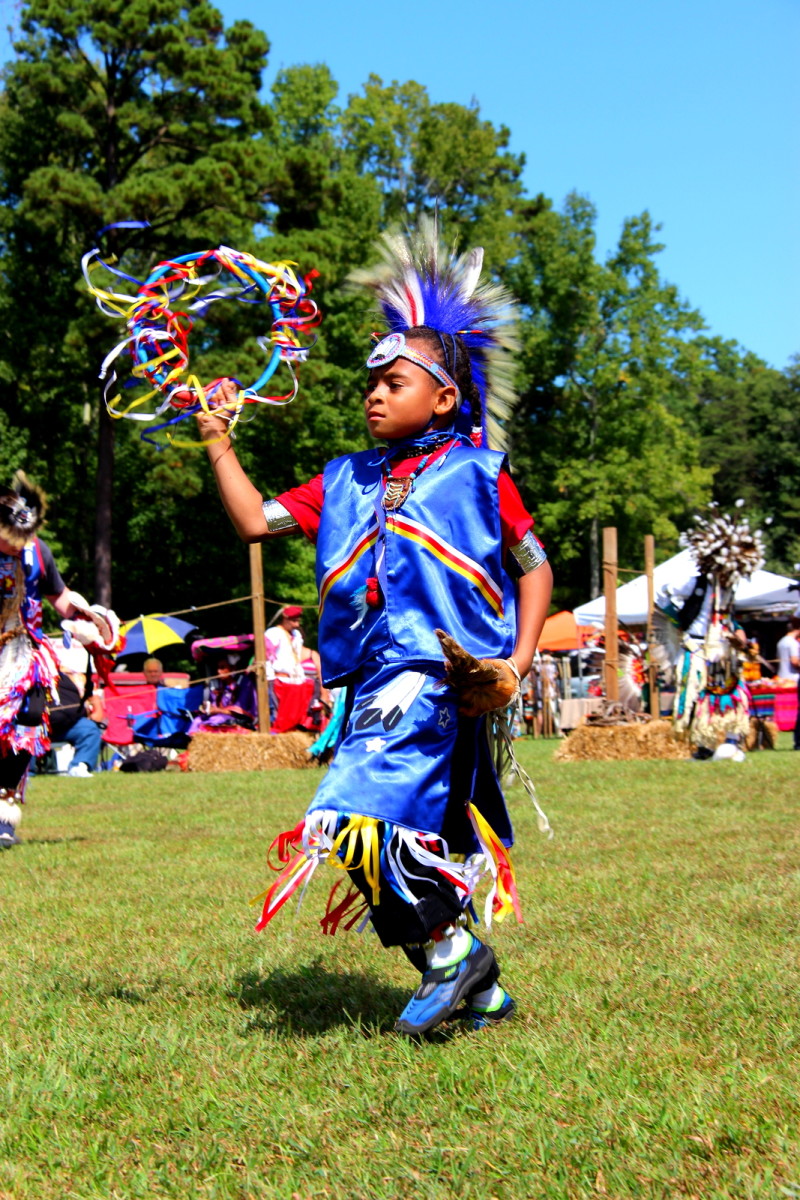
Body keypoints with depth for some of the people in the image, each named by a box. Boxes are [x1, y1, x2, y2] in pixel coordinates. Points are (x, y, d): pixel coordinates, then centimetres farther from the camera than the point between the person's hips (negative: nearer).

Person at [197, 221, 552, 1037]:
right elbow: (256, 521, 16)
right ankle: (477, 987, 21)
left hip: (440, 671, -6)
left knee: (356, 813, -22)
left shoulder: (475, 473, 5)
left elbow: (532, 564, 10)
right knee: (424, 842, 8)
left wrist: (518, 662, 0)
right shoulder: (346, 481, 18)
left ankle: (451, 946, -6)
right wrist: (218, 441, 11)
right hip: (372, 677, 6)